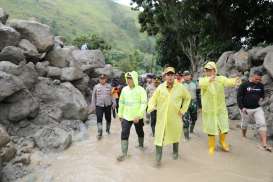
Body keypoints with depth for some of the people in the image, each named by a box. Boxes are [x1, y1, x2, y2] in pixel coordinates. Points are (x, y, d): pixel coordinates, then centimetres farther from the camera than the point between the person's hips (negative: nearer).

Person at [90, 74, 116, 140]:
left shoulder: (109, 86, 4)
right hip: (99, 106, -1)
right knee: (99, 119, -11)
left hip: (108, 105, 1)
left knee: (108, 118, 10)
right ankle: (100, 133, -6)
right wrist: (93, 106, 3)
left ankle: (108, 129, 34)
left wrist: (114, 103, 1)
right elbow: (93, 96, 5)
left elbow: (112, 95, 8)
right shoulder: (96, 87, 2)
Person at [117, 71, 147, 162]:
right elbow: (121, 102, 8)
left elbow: (144, 104, -16)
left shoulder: (141, 90, -12)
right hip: (126, 116, 3)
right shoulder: (124, 89, 1)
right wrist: (120, 114, 9)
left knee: (140, 132, 18)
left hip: (138, 117, -2)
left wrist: (138, 115, -23)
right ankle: (124, 153, 5)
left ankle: (141, 145, 45)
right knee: (124, 133, -4)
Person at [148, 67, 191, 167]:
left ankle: (175, 152, 45)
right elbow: (153, 99, -6)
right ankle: (158, 158, 10)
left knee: (175, 135, 20)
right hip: (161, 117, -1)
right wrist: (151, 107, -27)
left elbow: (187, 98, 11)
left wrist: (183, 110, 6)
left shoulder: (180, 87, -4)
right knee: (159, 137, -3)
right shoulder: (160, 87, -7)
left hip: (175, 117, 2)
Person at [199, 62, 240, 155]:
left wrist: (234, 81, -52)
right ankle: (211, 147, 30)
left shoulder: (221, 78, -6)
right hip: (209, 110, -2)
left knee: (224, 128, 13)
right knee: (211, 129, 8)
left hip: (221, 109, 2)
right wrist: (209, 80, -58)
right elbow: (201, 84, -35)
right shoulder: (202, 80, -10)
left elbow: (228, 81, -28)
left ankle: (222, 142, 43)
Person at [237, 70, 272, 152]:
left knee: (262, 124, -10)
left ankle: (264, 144, -11)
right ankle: (243, 137, 40)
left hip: (257, 108, 3)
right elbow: (239, 96, -11)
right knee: (244, 124, 14)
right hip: (246, 109, -3)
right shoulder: (244, 85, -10)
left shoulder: (261, 85, 4)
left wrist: (261, 98, -1)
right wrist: (242, 107, -17)